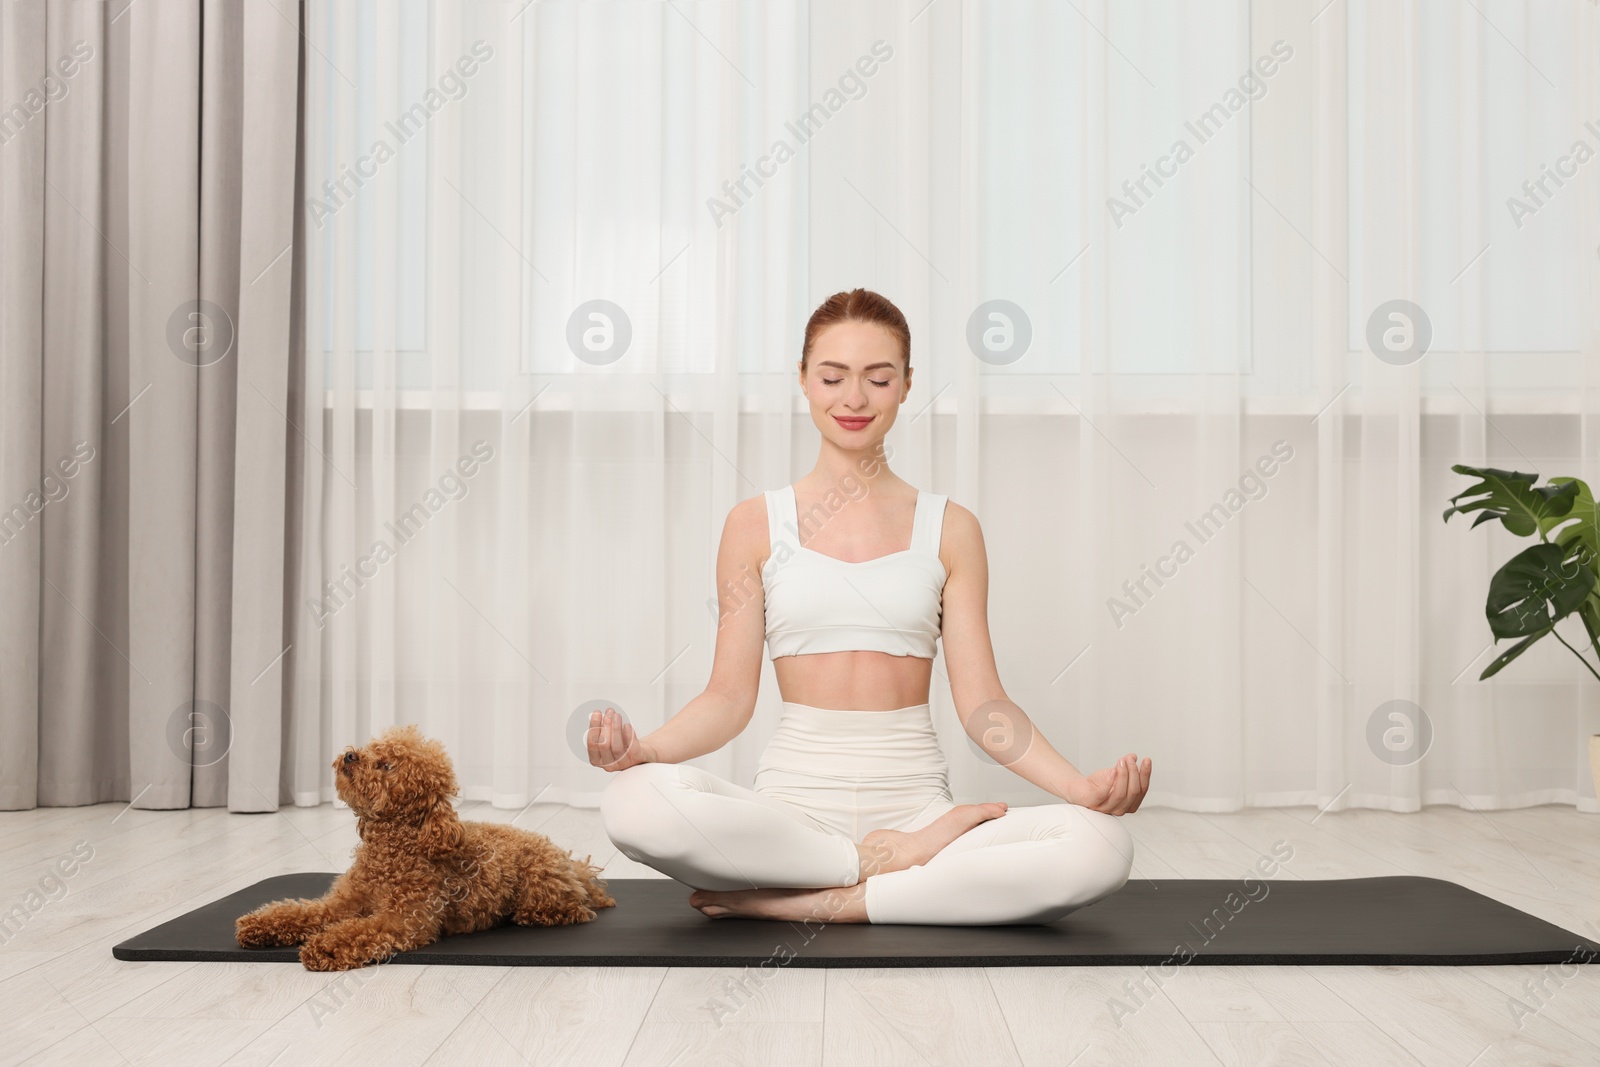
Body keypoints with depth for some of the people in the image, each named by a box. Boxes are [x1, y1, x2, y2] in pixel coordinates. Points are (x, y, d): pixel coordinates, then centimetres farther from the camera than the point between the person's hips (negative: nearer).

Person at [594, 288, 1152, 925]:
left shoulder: (949, 530, 8)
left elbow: (982, 703, 4)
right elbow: (730, 695, 4)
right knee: (633, 801, -33)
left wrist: (1080, 786, -13)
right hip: (795, 803, -1)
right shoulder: (757, 524, 7)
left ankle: (795, 903, -20)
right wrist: (643, 748, -16)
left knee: (1103, 846, -28)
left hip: (915, 798, 1)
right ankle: (896, 860, -16)